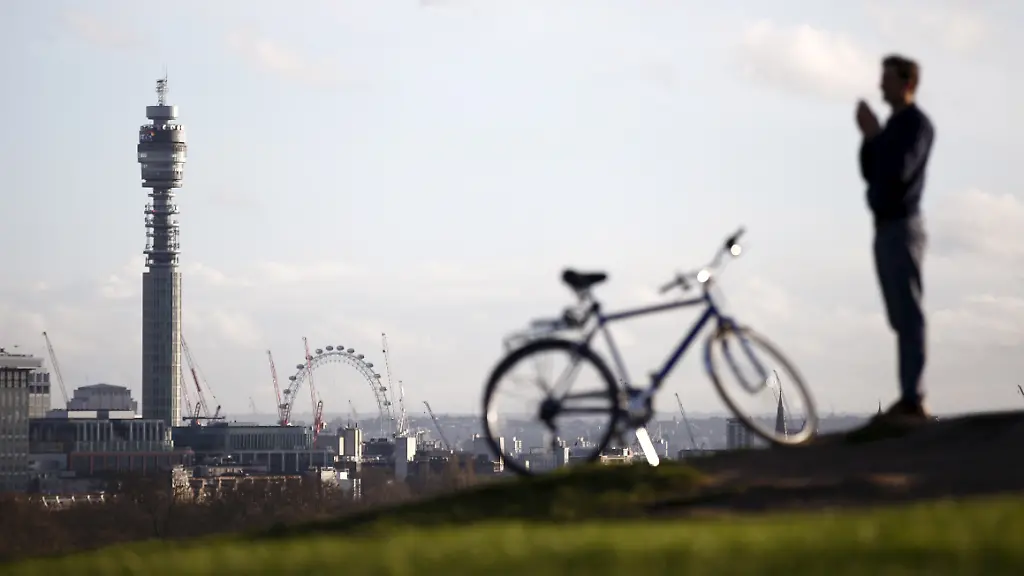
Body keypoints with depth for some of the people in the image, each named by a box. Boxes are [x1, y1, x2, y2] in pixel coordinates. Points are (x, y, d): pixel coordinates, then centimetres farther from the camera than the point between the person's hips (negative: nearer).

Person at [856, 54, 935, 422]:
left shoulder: (917, 125, -8)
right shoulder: (893, 126, 19)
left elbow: (899, 171, -20)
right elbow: (870, 173, 16)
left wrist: (874, 136, -12)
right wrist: (868, 137, 2)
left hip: (903, 227, -9)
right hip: (886, 227, 9)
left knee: (909, 315, -11)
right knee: (901, 316, 8)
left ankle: (914, 399, -14)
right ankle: (909, 397, 10)